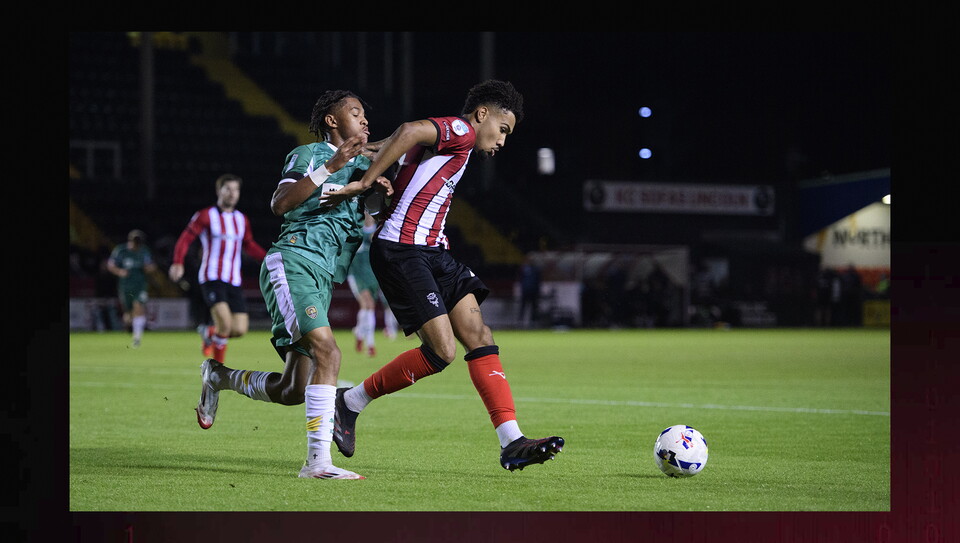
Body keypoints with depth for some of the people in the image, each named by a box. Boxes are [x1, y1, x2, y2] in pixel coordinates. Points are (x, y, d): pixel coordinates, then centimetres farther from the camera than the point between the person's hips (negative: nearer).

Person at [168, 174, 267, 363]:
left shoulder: (242, 219, 15)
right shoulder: (206, 216, -1)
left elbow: (249, 246, 28)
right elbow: (185, 239, -5)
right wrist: (178, 263, -21)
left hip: (234, 281, 6)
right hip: (212, 278, -5)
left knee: (240, 329, -5)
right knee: (225, 324, -24)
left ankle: (209, 332, 26)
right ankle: (218, 367, 1)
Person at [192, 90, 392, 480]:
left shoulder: (362, 164, 23)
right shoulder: (308, 154, 1)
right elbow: (280, 204, -13)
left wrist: (383, 191, 1)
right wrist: (330, 167, -20)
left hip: (322, 281, 8)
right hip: (293, 261, -8)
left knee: (293, 392, 4)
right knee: (327, 352, -26)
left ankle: (219, 377, 30)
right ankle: (318, 461, -29)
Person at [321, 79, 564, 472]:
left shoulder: (450, 141, 25)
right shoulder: (461, 131, -6)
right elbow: (408, 131, -23)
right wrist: (365, 183, -21)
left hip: (431, 252, 11)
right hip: (401, 252, -11)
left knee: (480, 337, -1)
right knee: (442, 350, -14)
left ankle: (512, 443, -7)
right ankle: (351, 402, 4)